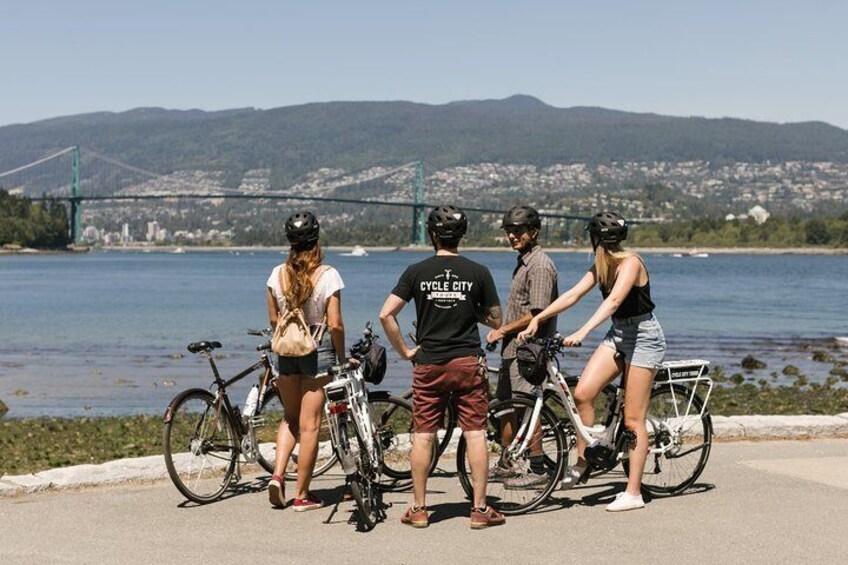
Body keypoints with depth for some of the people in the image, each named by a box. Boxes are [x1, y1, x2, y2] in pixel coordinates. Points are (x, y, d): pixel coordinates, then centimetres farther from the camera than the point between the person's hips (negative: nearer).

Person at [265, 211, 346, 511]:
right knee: (310, 424, 3)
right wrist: (341, 357, 1)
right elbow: (335, 325, -12)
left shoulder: (278, 274, -1)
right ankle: (302, 495, 8)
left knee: (291, 418, 20)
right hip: (318, 350, -3)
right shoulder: (327, 275, -12)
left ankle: (277, 474, 2)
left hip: (286, 350, 4)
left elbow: (273, 319, 6)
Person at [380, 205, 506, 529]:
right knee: (475, 433, 3)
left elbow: (386, 314, -7)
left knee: (423, 435, 7)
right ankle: (480, 509, 4)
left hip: (429, 364, 1)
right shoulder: (478, 272, -2)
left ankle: (419, 509, 12)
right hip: (468, 361, 0)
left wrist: (404, 351, 2)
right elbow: (496, 321, 5)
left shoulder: (417, 272, -1)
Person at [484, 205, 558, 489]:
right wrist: (502, 331, 16)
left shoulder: (540, 265, -17)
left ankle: (538, 470, 1)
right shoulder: (524, 261, 16)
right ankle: (505, 466, 24)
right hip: (514, 348, 10)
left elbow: (537, 314, -22)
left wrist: (502, 330, -15)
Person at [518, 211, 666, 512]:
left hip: (644, 338, -7)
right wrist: (538, 319, -10)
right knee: (582, 392, -12)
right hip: (618, 334, 7)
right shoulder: (601, 267, 6)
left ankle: (633, 493, 1)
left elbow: (613, 301, -34)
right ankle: (582, 462, 3)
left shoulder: (631, 263, -20)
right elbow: (573, 295, 1)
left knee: (633, 420, -5)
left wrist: (582, 332, -45)